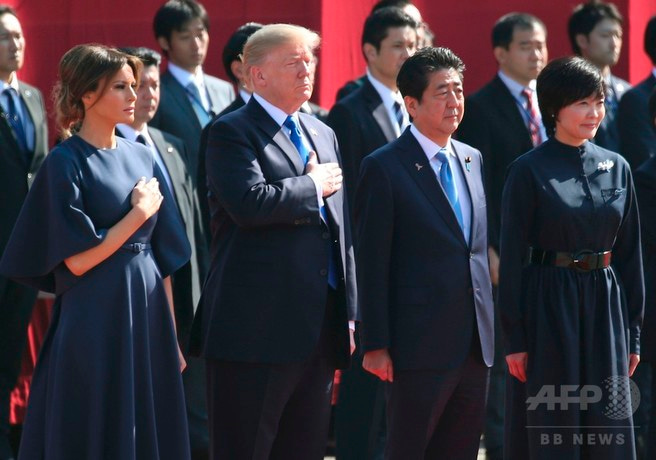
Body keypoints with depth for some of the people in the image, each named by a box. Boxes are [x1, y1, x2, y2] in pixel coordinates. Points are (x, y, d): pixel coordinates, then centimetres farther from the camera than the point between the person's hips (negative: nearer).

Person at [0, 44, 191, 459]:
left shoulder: (142, 158, 10)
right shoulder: (66, 163, -8)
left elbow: (162, 256, 12)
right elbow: (76, 259, -14)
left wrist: (171, 337, 9)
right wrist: (139, 214, -10)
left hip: (148, 322, 6)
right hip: (94, 327, -6)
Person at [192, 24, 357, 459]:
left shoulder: (322, 134, 19)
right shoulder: (232, 132, -5)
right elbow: (250, 203, -23)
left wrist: (348, 314, 15)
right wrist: (313, 186, -8)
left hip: (319, 328, 8)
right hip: (257, 328, -7)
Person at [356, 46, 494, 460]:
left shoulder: (472, 159, 13)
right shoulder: (385, 167, -7)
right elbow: (372, 264, -9)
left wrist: (489, 329, 14)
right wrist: (375, 345, -12)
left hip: (474, 344, 7)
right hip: (421, 345, -7)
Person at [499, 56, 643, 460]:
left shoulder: (616, 168, 7)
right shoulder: (528, 171, -6)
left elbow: (629, 254, 10)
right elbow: (512, 257, -6)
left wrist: (632, 333, 8)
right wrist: (515, 339, -9)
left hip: (605, 306, 4)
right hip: (548, 308, -4)